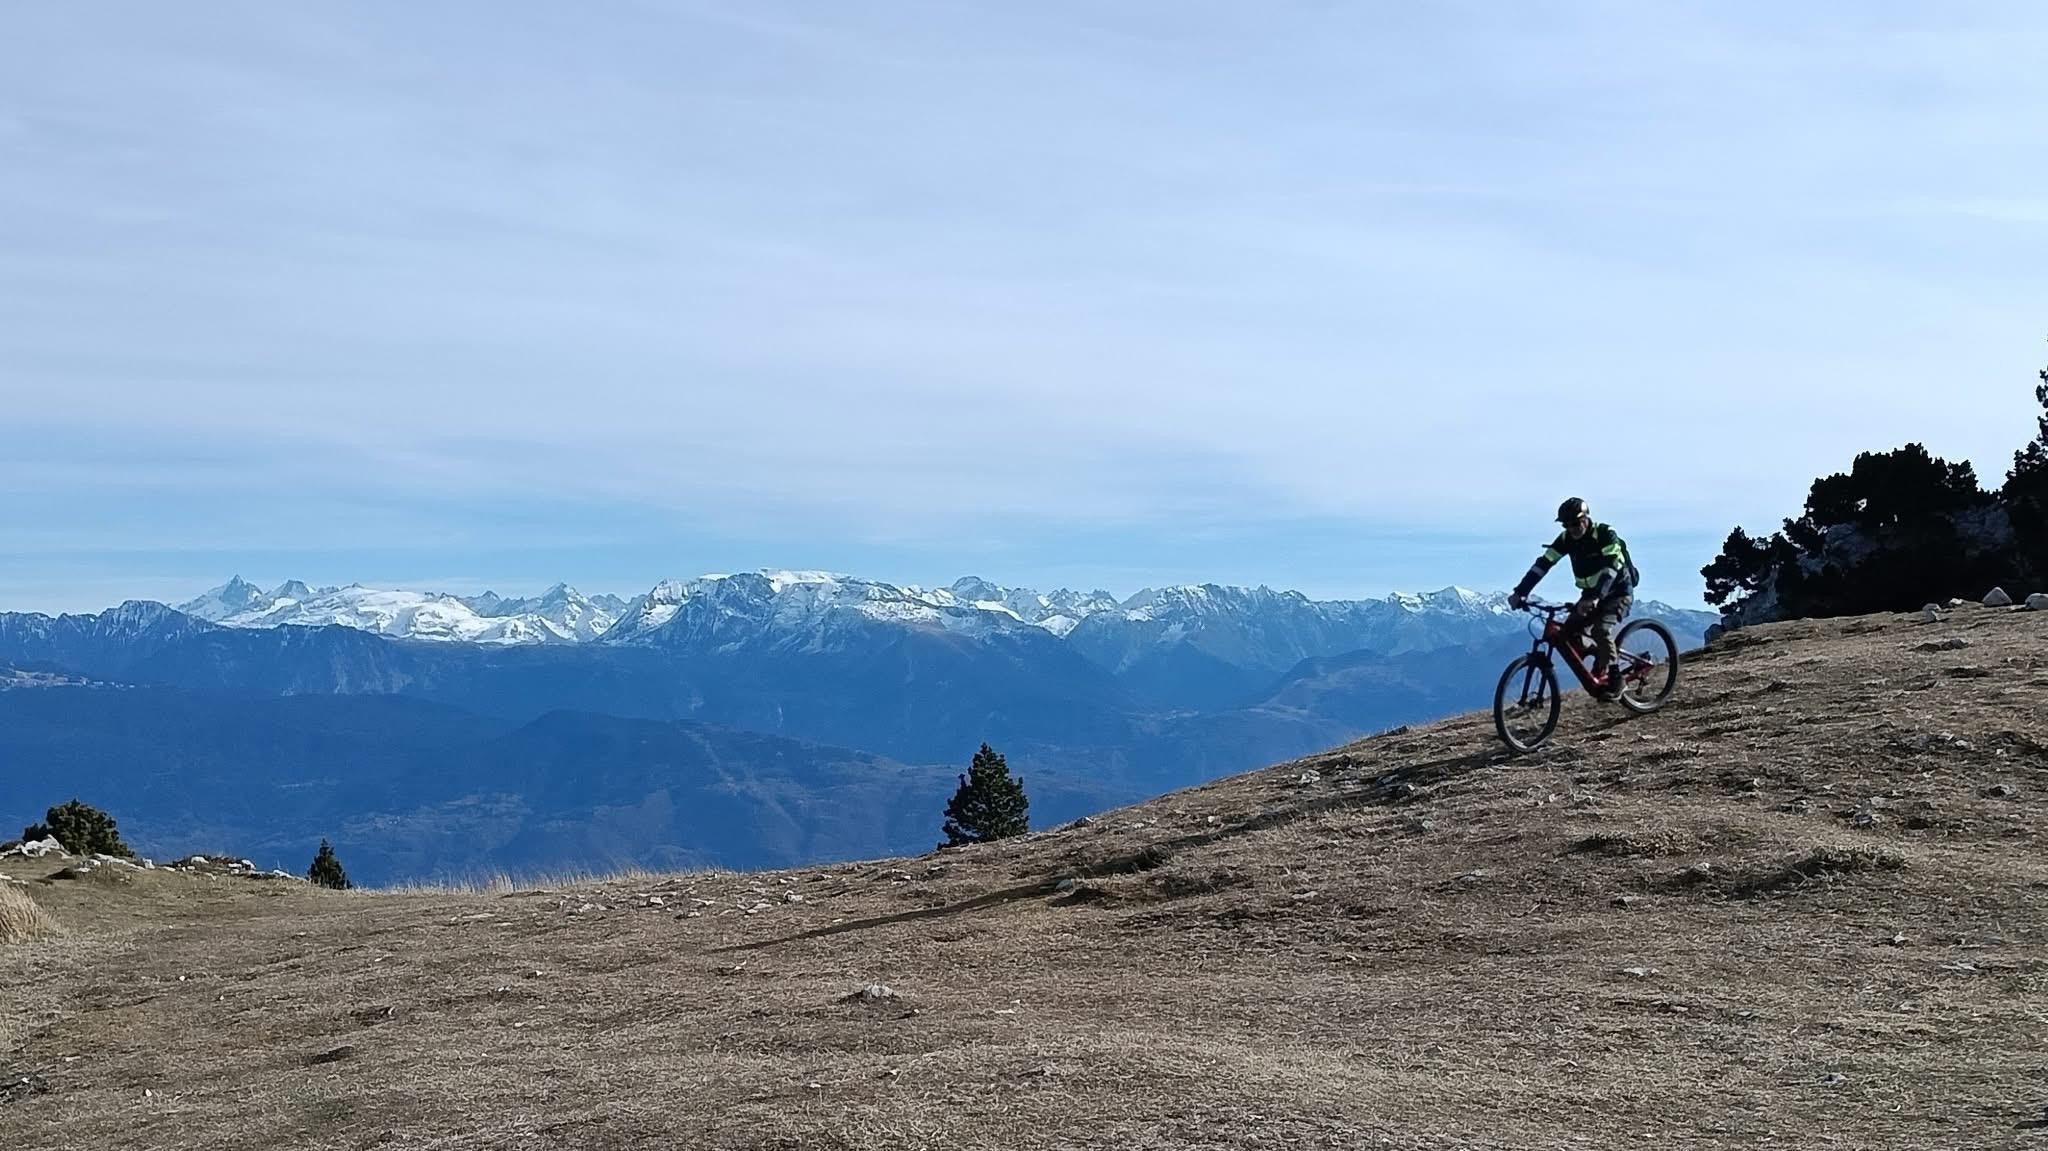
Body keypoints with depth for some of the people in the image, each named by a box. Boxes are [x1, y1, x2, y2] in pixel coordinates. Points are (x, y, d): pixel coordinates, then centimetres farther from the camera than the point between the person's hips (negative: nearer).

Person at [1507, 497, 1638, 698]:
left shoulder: (1606, 535, -22)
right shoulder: (1567, 539, -6)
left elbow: (1610, 569, -36)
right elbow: (1543, 564, -12)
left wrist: (1594, 598, -50)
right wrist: (1520, 592, -22)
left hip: (1617, 593, -6)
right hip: (1590, 595, 6)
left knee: (1601, 630, -29)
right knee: (1569, 630, -12)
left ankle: (1614, 682, -15)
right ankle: (1600, 661, 11)